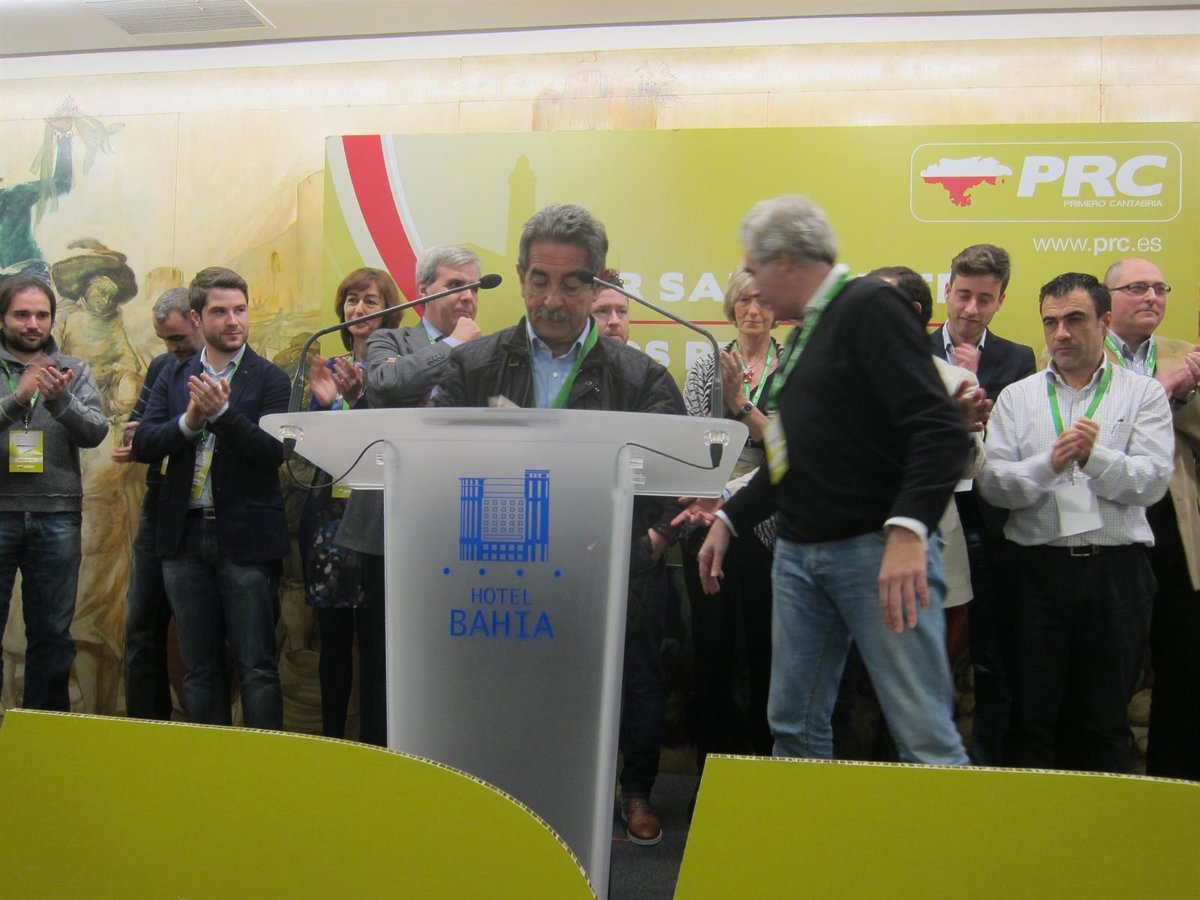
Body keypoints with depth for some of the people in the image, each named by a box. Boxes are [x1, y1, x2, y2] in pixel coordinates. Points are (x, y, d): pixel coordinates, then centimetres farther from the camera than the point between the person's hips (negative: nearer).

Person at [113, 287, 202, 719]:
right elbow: (137, 422, 18)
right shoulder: (161, 366, 12)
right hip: (159, 510, 6)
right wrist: (132, 444, -5)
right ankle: (145, 722, 21)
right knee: (142, 627, 9)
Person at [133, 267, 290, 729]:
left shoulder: (269, 378, -2)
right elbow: (143, 444, 1)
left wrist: (222, 412, -24)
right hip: (185, 535, 4)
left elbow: (273, 453, -13)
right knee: (199, 669, 13)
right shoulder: (174, 379, 10)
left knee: (257, 668, 0)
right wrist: (189, 421, -16)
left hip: (246, 538, -4)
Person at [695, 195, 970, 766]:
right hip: (799, 552, 9)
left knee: (924, 736, -5)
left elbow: (939, 430, -19)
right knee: (794, 725, 12)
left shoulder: (870, 307, -8)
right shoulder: (804, 331, 18)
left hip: (879, 549, -8)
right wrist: (730, 519, 21)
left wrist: (908, 530, -29)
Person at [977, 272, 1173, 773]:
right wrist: (1050, 463, -18)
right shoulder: (1017, 397, 8)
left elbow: (1152, 482, -6)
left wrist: (1094, 456, -20)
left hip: (1116, 569, 0)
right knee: (1032, 711, 8)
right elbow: (992, 484, -2)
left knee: (1104, 714, 10)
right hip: (1038, 568, 1)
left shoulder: (1143, 394, 6)